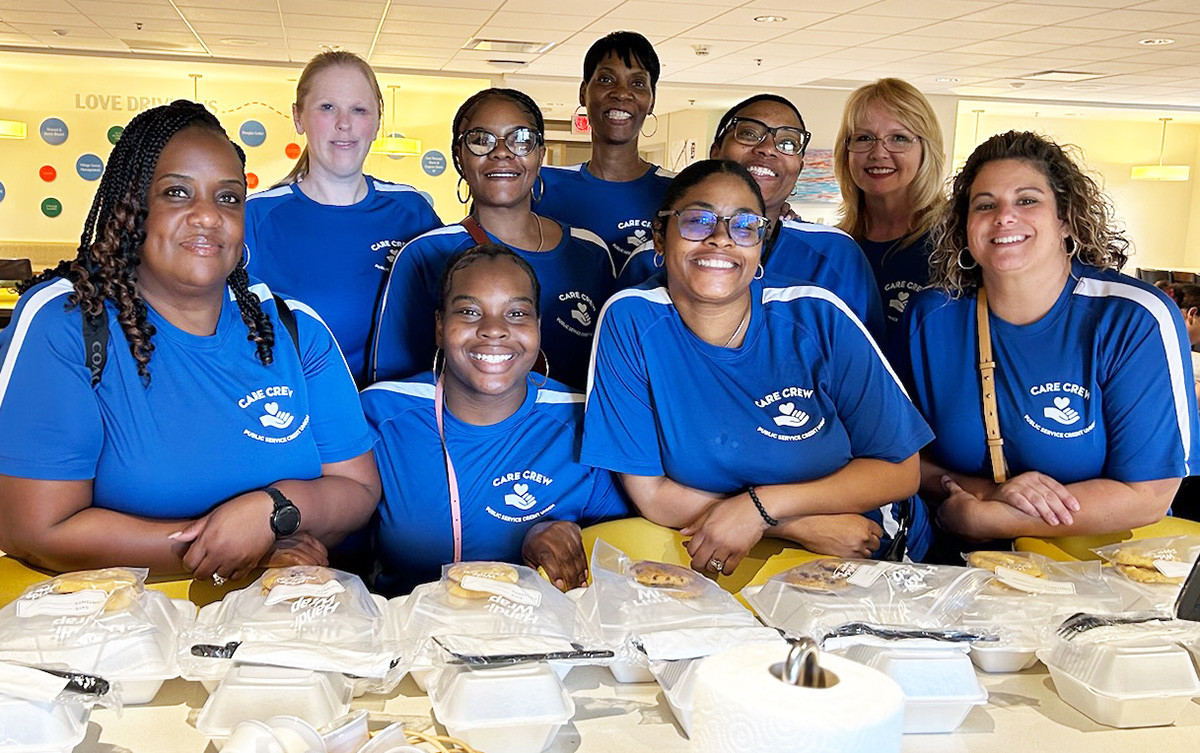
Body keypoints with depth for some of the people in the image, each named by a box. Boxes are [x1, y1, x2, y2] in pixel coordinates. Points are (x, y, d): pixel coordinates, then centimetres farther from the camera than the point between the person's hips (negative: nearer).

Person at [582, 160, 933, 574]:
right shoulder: (629, 320, -10)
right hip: (711, 565, 0)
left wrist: (760, 507, -16)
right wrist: (804, 525, -14)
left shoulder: (818, 318, -9)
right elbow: (649, 492, -10)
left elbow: (900, 469, -4)